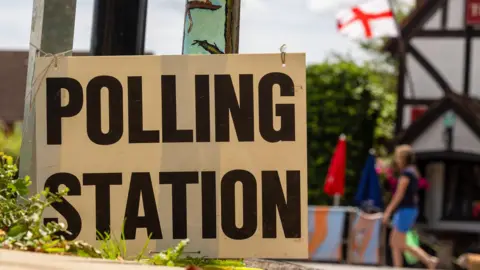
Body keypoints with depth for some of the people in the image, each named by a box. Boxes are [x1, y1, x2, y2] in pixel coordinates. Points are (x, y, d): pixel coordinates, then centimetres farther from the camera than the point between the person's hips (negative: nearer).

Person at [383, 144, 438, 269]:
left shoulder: (406, 173, -15)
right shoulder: (414, 172, 15)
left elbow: (399, 194, -18)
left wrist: (388, 211, -15)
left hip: (405, 211, -10)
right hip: (410, 209, 10)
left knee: (401, 245, -5)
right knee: (394, 243, 10)